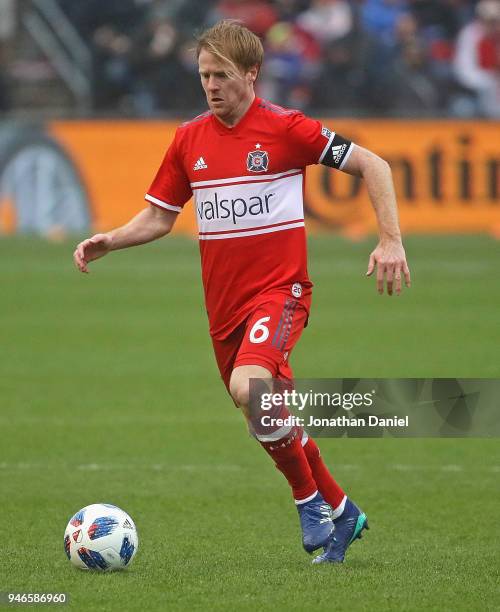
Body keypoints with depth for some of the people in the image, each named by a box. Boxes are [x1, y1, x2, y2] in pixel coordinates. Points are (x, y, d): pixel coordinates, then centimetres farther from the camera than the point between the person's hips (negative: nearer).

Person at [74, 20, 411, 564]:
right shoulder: (189, 140, 7)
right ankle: (340, 512, 32)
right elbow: (159, 217, 15)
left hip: (279, 289, -6)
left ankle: (309, 498, -10)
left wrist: (391, 242, -13)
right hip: (223, 304, 6)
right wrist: (107, 242, -3)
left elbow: (372, 166, -5)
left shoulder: (285, 128, -8)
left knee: (248, 387, -30)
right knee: (271, 423, 12)